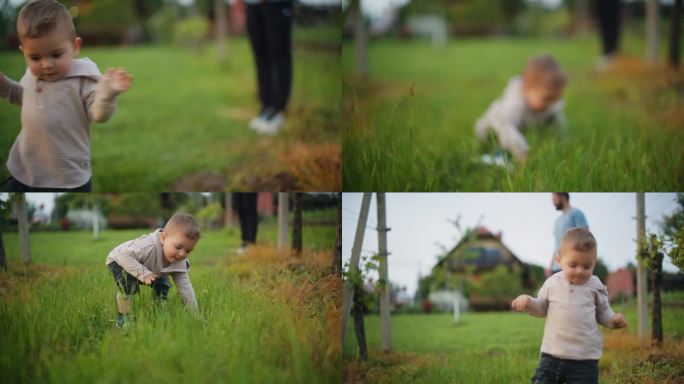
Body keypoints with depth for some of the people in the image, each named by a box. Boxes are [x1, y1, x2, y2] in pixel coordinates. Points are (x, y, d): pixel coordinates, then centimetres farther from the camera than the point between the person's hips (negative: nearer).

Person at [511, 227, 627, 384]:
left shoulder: (595, 287, 0)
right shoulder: (552, 283, 3)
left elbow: (603, 312, 12)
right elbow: (541, 308, 17)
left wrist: (613, 319, -8)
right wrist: (528, 302, -2)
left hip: (585, 359, -1)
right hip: (552, 354, 2)